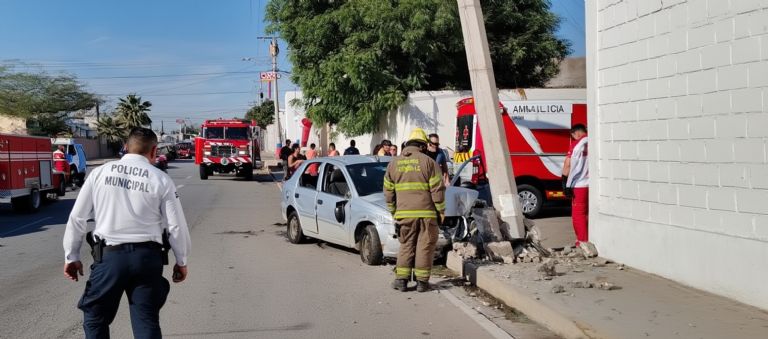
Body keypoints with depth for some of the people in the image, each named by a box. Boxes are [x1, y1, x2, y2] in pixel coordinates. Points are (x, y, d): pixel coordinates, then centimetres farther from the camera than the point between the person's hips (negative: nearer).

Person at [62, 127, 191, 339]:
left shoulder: (100, 173, 4)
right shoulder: (161, 180, 1)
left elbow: (77, 218, 5)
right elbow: (176, 226, 2)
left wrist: (71, 256, 17)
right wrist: (181, 261, 15)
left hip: (110, 256, 0)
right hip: (147, 257, 0)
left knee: (95, 318, 17)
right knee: (147, 321, 7)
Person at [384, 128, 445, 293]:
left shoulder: (394, 163, 9)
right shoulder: (428, 162, -2)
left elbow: (388, 192, 12)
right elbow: (437, 189, -5)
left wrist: (393, 212, 20)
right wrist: (441, 211, 3)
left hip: (404, 213, 3)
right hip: (426, 212, -3)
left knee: (406, 245, 12)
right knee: (425, 246, 5)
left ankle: (401, 279, 10)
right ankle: (422, 281, 7)